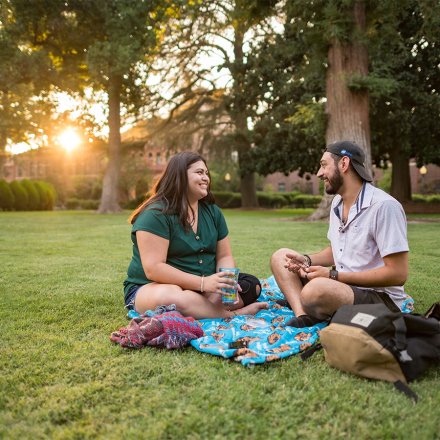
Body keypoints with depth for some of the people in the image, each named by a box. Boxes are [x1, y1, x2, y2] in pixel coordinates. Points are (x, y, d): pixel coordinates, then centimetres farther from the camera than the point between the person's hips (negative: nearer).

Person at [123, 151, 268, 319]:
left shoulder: (213, 212, 7)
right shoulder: (156, 214, -15)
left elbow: (224, 256, 6)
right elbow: (153, 269, -23)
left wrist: (226, 281, -17)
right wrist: (203, 283, -30)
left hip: (205, 288, 6)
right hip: (151, 288, -6)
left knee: (252, 285, -10)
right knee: (172, 297, -40)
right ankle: (234, 314, -21)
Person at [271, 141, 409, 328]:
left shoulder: (383, 206, -21)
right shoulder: (337, 203, 8)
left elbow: (397, 274, -22)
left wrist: (333, 275, -20)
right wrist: (307, 260, -2)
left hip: (379, 298, -9)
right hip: (342, 285, 9)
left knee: (316, 290, -37)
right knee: (280, 257, 4)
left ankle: (313, 317, -1)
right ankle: (303, 317, -16)